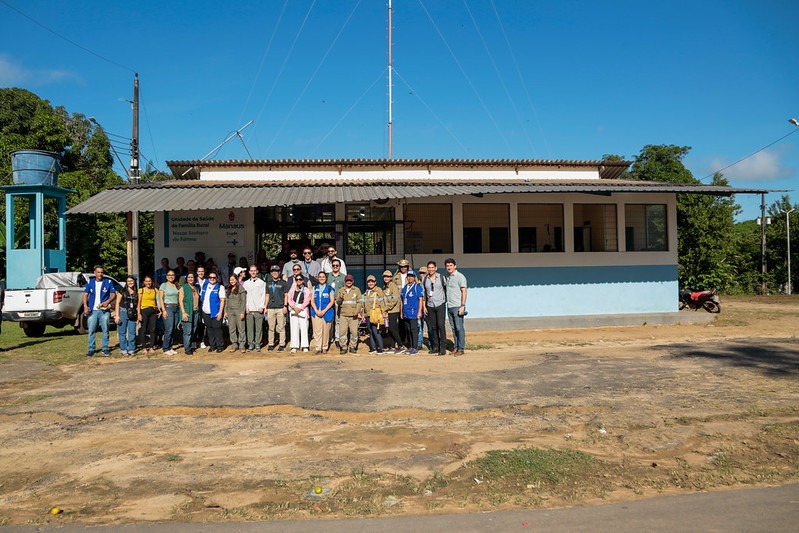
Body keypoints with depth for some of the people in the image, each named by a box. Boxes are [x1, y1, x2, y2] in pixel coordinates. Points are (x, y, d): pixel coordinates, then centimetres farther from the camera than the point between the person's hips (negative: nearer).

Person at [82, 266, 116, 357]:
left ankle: (105, 348, 12)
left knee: (105, 330, 2)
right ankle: (91, 349, 10)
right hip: (92, 311, 1)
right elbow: (85, 295, 8)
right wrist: (85, 306, -7)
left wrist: (108, 301, -15)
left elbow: (113, 295, 4)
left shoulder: (108, 282, 4)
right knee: (91, 331, 2)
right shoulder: (90, 283, 9)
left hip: (104, 310, -1)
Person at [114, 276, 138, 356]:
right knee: (122, 332, 1)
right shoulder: (122, 291, 1)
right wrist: (117, 315, -8)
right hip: (123, 313, -3)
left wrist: (138, 315, 6)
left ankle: (131, 350, 12)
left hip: (132, 314, 3)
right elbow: (117, 303, -2)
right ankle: (123, 350, 9)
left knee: (132, 332, 3)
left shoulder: (136, 293, 12)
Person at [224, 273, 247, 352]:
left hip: (239, 311, -5)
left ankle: (242, 345, 2)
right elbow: (226, 301, 16)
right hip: (230, 311, 5)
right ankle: (234, 345, 13)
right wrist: (225, 311, 8)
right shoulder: (227, 290, 13)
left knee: (241, 328, -3)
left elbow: (243, 301, -5)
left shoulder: (241, 289, -3)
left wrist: (242, 312, -11)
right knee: (231, 329, 6)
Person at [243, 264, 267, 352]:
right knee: (249, 328, 0)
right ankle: (250, 344, 6)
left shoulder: (261, 282, 7)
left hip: (258, 309, -2)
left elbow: (263, 295, 3)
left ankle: (257, 344, 3)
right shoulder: (246, 283, 14)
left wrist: (261, 307, -6)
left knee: (259, 328, -3)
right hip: (249, 309, 2)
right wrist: (246, 307, 0)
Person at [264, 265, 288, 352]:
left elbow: (286, 295, 4)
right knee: (270, 328, 3)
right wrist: (265, 307, 11)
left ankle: (282, 344, 2)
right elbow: (267, 296, 18)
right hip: (270, 308, 3)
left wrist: (285, 306, -6)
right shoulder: (268, 283, 16)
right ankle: (270, 344, 10)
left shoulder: (283, 283, 6)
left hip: (280, 308, -3)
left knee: (281, 327, -3)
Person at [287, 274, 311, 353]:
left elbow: (307, 301, -2)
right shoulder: (292, 289, 16)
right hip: (293, 309, 2)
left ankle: (305, 346, -4)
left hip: (303, 309, -2)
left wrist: (300, 308, -12)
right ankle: (294, 347, -1)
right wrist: (294, 307, -11)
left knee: (304, 327, -6)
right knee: (294, 328, -2)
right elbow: (289, 299, 5)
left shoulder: (306, 290, 9)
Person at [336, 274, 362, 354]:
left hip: (353, 315, -1)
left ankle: (352, 347, 10)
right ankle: (343, 347, 5)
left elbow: (359, 302, 4)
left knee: (354, 331, -4)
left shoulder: (357, 290, 8)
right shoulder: (341, 290, 10)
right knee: (342, 331, -4)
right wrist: (340, 298, -18)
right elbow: (337, 302, 5)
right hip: (343, 315, 1)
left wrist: (357, 311, -11)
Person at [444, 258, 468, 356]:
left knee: (459, 328, -5)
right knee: (453, 328, 9)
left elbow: (463, 292, -9)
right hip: (449, 306, 7)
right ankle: (456, 347, 14)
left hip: (457, 307, -7)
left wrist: (462, 306, -16)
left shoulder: (460, 277, -5)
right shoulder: (447, 277, 15)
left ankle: (461, 349, -2)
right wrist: (447, 303, 12)